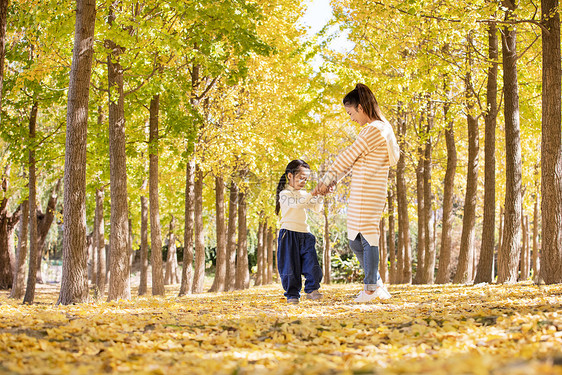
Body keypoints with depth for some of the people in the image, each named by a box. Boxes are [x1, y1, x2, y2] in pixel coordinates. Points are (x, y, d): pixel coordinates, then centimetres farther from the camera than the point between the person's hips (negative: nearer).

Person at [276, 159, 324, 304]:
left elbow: (316, 208, 18)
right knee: (291, 265, -4)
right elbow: (297, 204, -24)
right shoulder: (285, 194, -6)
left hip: (305, 234, 6)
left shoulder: (303, 194, 19)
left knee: (311, 262, -4)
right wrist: (312, 194, -27)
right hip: (289, 234, -6)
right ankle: (292, 294, 4)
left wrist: (321, 196, 2)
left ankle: (311, 289, 5)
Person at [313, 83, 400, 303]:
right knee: (355, 240, 12)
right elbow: (351, 160, 19)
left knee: (368, 238, -3)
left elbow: (347, 158, -11)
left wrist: (325, 181, -3)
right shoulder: (380, 128, 17)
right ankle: (376, 284, 18)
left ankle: (371, 288, 5)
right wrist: (331, 182, 14)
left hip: (367, 192, -10)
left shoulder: (373, 130, -14)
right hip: (360, 194, 10)